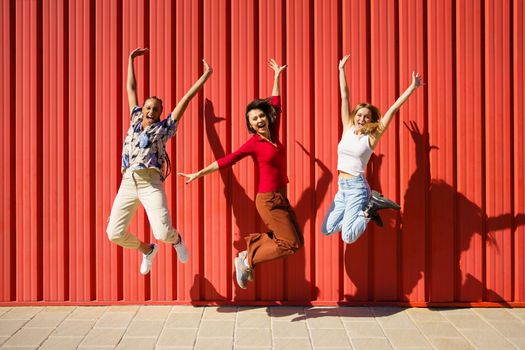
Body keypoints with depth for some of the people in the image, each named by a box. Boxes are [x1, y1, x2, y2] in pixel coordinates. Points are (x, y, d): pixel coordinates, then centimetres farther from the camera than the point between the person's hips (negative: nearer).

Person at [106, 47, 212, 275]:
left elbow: (186, 98, 9)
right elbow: (131, 89, 29)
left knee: (163, 233, -19)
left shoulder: (164, 128, 11)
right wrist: (131, 59, 33)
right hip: (128, 183, 4)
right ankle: (147, 250, 27)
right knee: (115, 234, -3)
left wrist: (206, 75, 10)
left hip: (151, 183, -4)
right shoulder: (135, 121, 22)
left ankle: (176, 240, 21)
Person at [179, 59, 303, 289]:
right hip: (268, 200, -8)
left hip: (280, 198, 8)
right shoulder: (253, 143, -12)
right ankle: (246, 260, 4)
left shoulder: (273, 134, 6)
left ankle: (251, 244, 18)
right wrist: (199, 174, -9)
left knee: (296, 240, 12)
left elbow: (275, 105, 15)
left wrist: (277, 77, 21)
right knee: (289, 244, -7)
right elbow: (227, 160, -10)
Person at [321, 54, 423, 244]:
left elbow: (393, 109, -9)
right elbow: (344, 97, 8)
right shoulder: (348, 129, 6)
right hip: (342, 187, 6)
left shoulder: (372, 137, -5)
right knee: (327, 230, 7)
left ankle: (370, 209, 7)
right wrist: (341, 69, 13)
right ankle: (367, 206, 17)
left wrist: (413, 87, -11)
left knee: (348, 237, -14)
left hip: (357, 186, -6)